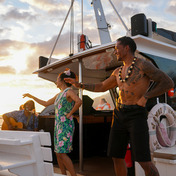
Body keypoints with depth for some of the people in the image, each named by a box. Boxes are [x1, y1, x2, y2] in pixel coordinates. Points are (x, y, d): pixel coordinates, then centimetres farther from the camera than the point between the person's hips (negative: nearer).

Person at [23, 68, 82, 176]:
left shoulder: (69, 91, -9)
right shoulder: (58, 95, 17)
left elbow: (79, 101, -28)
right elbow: (46, 103, 26)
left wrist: (70, 113, -20)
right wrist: (32, 97, 29)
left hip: (66, 126, -8)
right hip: (58, 125, 9)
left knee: (62, 153, -12)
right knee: (58, 153, 8)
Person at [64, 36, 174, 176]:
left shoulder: (143, 65, -4)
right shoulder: (118, 72, 17)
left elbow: (168, 83, -5)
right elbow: (101, 87, 27)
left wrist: (145, 96, -11)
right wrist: (79, 84, 23)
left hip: (137, 115, -7)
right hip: (119, 116, 7)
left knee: (144, 161, -11)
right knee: (116, 157, 8)